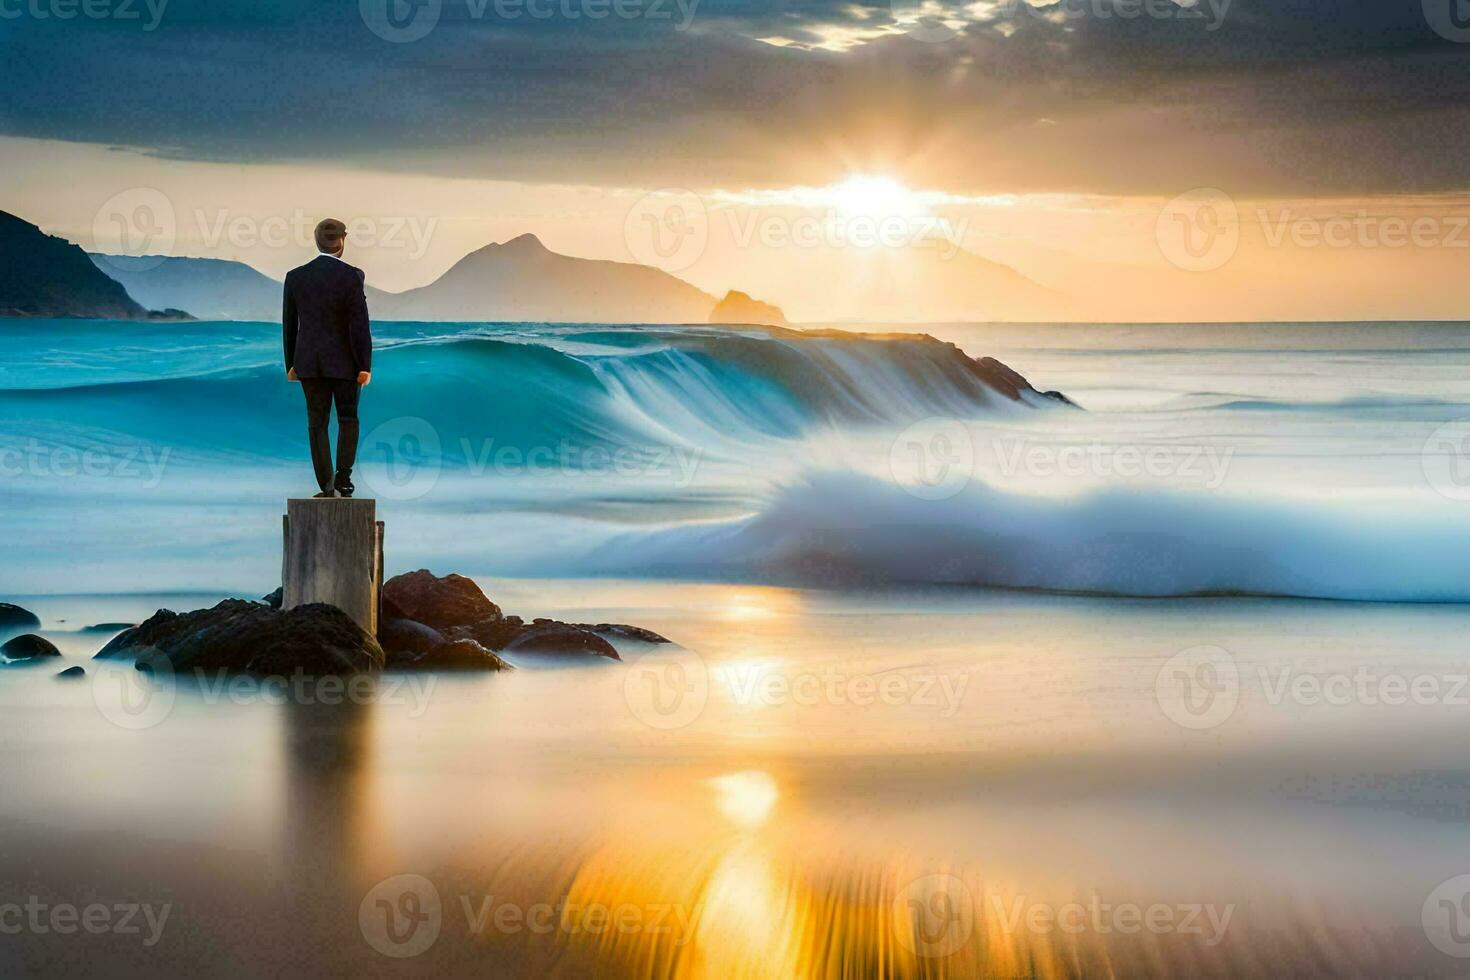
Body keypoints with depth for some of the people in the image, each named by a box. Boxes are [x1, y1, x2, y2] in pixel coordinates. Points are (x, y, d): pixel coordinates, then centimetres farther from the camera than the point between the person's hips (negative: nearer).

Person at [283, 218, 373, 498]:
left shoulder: (295, 277, 1)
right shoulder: (351, 276, -11)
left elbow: (289, 325, 6)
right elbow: (360, 323, -13)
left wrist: (291, 364, 14)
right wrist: (365, 366, -9)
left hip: (309, 362, 2)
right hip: (344, 361, -2)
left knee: (317, 424, 7)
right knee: (348, 419, 13)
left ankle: (327, 487, 4)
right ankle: (343, 478, 1)